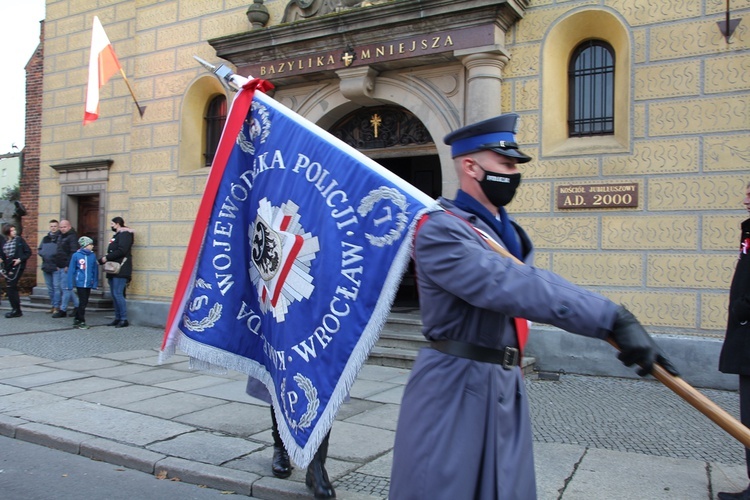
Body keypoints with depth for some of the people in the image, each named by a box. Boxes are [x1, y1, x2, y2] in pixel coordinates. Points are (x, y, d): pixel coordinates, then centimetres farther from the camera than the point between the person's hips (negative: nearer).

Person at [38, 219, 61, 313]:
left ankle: (56, 307, -6)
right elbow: (40, 250, 21)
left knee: (57, 287, -9)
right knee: (50, 288, 13)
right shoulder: (45, 238, 17)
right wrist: (42, 253, 1)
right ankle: (52, 305, 21)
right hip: (46, 266, 6)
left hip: (56, 267, -6)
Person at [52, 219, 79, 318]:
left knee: (65, 288, -5)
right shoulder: (61, 236, 18)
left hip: (67, 267, -10)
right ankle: (77, 305, 21)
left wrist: (68, 265, -22)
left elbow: (74, 252, -20)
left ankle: (63, 310, -1)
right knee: (67, 288, 12)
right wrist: (58, 264, 18)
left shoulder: (72, 237, -12)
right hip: (61, 267, 10)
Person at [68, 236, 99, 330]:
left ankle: (77, 320, 26)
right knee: (82, 303, 0)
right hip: (80, 283, -4)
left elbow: (95, 270, 5)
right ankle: (81, 322, 12)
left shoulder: (92, 256, 2)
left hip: (89, 283, 4)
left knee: (84, 302, 11)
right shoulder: (76, 255, -8)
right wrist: (70, 284, -7)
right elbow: (71, 270, -5)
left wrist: (95, 282, 3)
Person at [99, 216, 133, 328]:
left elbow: (121, 251, -20)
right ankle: (118, 318, 15)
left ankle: (124, 319, -8)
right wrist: (102, 260, 10)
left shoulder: (124, 234, -8)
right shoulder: (116, 236, 22)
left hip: (120, 271, -10)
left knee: (118, 294, -12)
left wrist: (107, 258, -13)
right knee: (114, 295, 9)